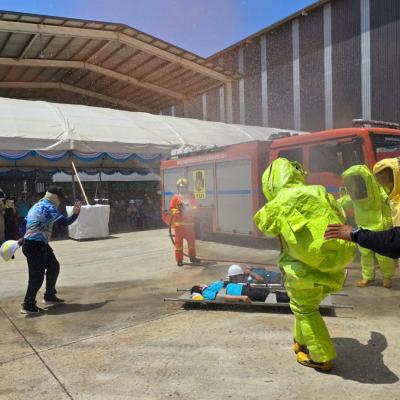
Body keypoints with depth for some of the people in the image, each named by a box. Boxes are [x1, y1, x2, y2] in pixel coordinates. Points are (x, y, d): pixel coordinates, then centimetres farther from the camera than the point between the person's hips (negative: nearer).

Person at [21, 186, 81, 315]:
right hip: (35, 246, -10)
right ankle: (28, 306, 4)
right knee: (37, 276, -5)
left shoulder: (39, 205, 14)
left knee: (53, 267, 16)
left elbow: (25, 222, 16)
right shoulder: (48, 208, -16)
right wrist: (76, 213, -4)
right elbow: (65, 222, -19)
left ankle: (49, 296, 27)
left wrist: (23, 238, 19)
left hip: (39, 244, 10)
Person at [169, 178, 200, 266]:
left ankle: (192, 257, 26)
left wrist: (191, 209, -14)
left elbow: (195, 207, 8)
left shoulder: (191, 197, 11)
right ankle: (179, 260, 4)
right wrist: (176, 211, -23)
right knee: (178, 241, -1)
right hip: (179, 222, -3)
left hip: (189, 222, 3)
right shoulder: (175, 197, 2)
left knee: (191, 240, 11)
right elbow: (171, 208, -2)